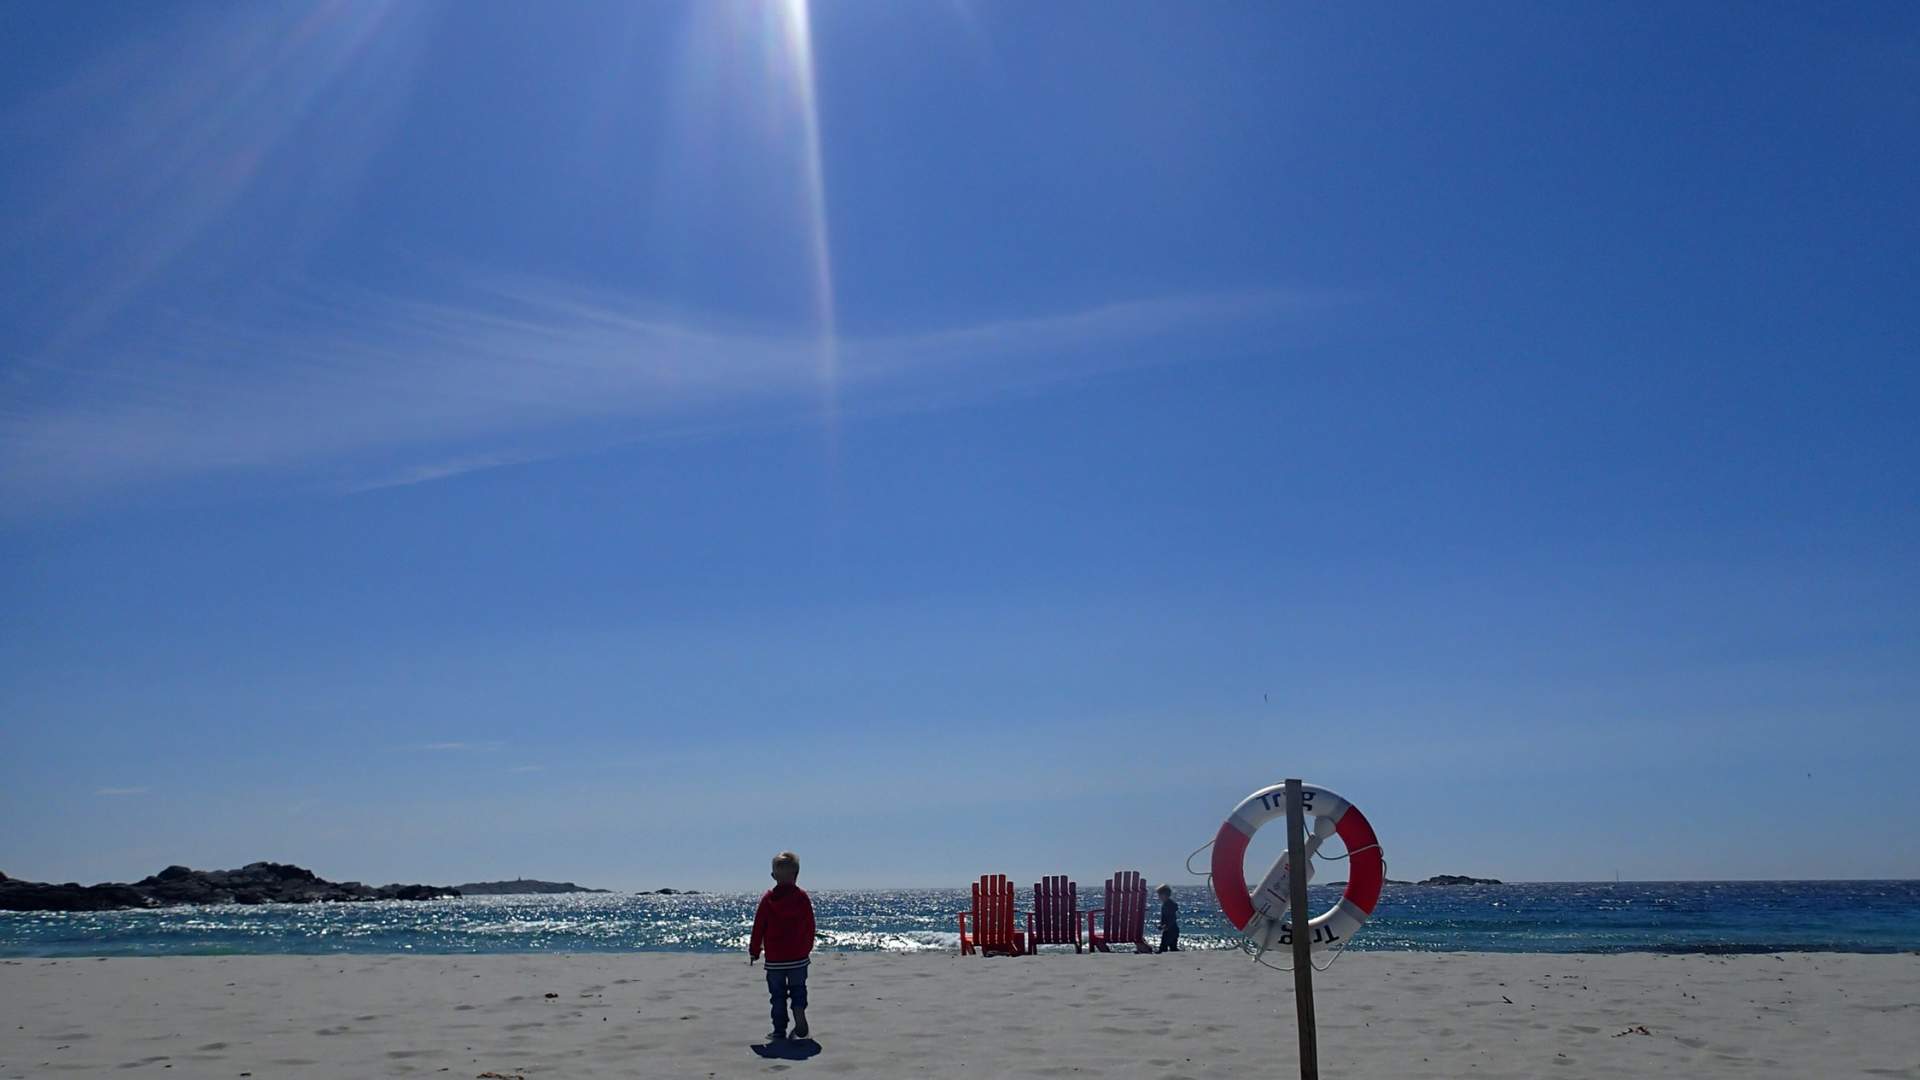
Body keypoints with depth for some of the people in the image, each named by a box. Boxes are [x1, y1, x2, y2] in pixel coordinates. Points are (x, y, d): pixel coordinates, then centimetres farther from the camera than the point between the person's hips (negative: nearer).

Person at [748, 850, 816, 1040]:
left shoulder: (768, 899, -3)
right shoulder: (802, 897, -2)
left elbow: (758, 927, -2)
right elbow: (810, 927, 4)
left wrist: (754, 951, 7)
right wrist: (807, 948, 17)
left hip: (774, 958, 0)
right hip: (798, 957, 1)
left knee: (778, 995, 9)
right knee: (798, 989, 12)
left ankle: (780, 1030, 8)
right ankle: (799, 1014, -13)